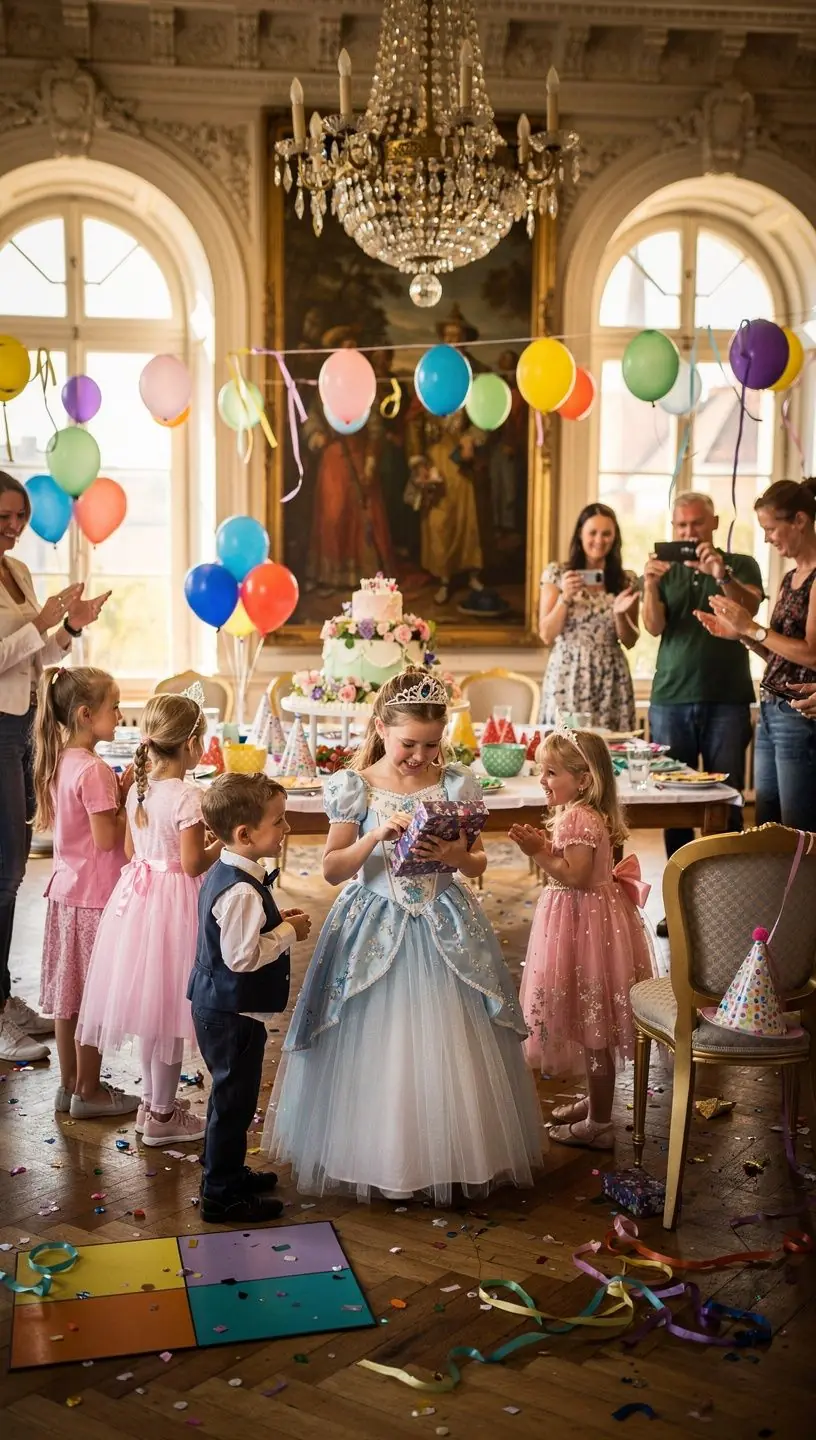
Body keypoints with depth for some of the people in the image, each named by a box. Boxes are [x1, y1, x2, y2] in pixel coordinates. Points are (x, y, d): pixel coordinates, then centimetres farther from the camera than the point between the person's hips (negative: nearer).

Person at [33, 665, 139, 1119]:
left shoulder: (61, 762, 6)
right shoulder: (94, 770, -21)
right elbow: (107, 838, -21)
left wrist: (121, 790, 4)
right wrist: (131, 799, -10)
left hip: (67, 890, 9)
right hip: (96, 897, -9)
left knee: (69, 993, 15)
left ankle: (70, 1084, 27)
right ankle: (88, 1092, 14)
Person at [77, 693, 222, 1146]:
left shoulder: (138, 789, 3)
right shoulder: (185, 797, -19)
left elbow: (130, 850, 10)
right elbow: (194, 863, -19)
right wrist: (221, 844, -1)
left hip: (138, 895, 7)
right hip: (173, 902, -7)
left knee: (151, 1004, 18)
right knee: (167, 1009, 4)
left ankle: (152, 1100, 32)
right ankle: (162, 1115, 15)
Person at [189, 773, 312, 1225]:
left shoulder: (224, 873, 5)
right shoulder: (242, 890, -28)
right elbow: (242, 955, -30)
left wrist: (278, 923, 5)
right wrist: (289, 932, -18)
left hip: (218, 1005, 10)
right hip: (232, 1013, -10)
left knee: (232, 1095, 24)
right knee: (234, 1099, 3)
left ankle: (227, 1171, 40)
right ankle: (221, 1196, 16)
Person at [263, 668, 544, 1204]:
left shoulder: (456, 785, -1)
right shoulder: (355, 788, -5)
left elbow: (479, 864, 5)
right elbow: (333, 869, -5)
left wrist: (455, 856, -18)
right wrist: (376, 836, -21)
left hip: (445, 929, 1)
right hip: (375, 928, -1)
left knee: (448, 1049, 5)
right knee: (373, 1052, 5)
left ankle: (455, 1156, 23)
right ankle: (372, 1159, 22)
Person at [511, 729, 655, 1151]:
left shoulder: (580, 820, -22)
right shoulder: (574, 815, 10)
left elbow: (575, 876, -27)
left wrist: (538, 853, -25)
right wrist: (543, 846, 2)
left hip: (585, 922, -11)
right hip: (579, 919, 11)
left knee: (593, 1026, -1)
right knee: (588, 1021, 21)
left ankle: (598, 1125, 9)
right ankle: (595, 1100, 34)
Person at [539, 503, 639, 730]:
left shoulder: (626, 580, 6)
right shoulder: (557, 574, 1)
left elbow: (629, 641, 7)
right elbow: (547, 636, -1)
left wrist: (620, 614, -11)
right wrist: (565, 598, -14)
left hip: (611, 680, 2)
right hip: (567, 677, -1)